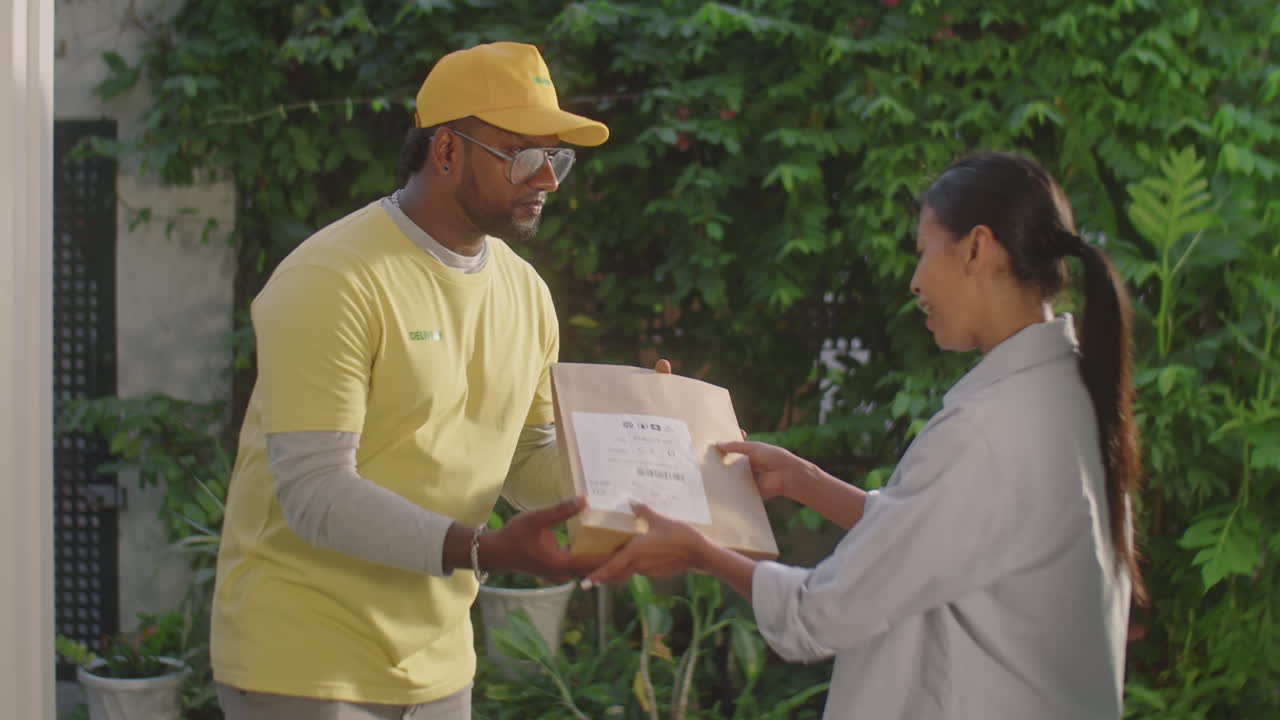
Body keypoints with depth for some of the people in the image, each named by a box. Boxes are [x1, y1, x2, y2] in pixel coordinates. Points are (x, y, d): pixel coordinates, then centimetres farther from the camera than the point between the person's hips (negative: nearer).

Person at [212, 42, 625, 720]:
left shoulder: (524, 292, 6)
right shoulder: (333, 282, -18)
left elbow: (530, 464, 13)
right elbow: (315, 494, -24)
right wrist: (485, 551, -33)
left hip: (436, 661, 7)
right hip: (307, 664, -7)